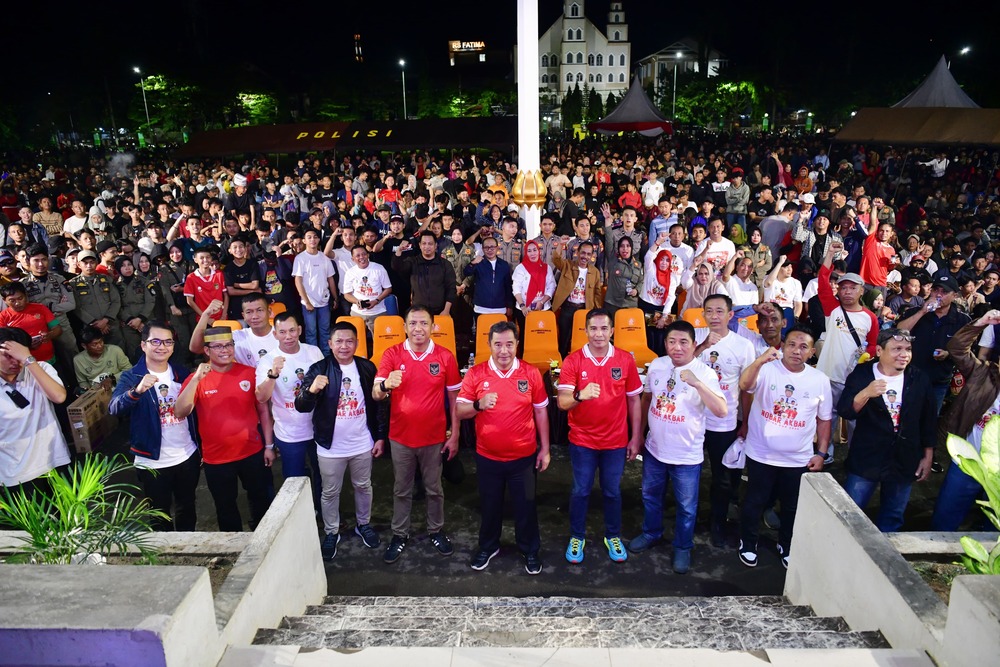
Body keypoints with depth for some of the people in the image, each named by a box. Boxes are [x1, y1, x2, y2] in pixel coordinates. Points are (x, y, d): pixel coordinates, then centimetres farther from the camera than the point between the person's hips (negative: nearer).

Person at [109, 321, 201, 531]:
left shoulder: (182, 373, 0)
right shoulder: (131, 377, -11)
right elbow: (115, 408, -29)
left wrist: (201, 448, 6)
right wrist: (137, 391, -49)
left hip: (187, 457, 3)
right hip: (153, 462, -3)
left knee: (187, 508, 21)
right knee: (160, 514, 15)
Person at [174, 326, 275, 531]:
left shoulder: (249, 373, -5)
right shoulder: (196, 379, -6)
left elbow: (263, 410, 2)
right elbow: (180, 413, -20)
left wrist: (269, 445, 1)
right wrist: (196, 379, -30)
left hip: (253, 453, 1)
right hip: (216, 458, 0)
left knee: (260, 500, 18)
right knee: (225, 506, 18)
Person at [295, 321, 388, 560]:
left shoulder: (368, 368, -4)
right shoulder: (318, 369, -11)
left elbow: (380, 403, 3)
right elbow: (301, 407, -16)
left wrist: (381, 436, 1)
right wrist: (312, 390, -38)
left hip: (362, 444, 2)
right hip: (330, 447, -2)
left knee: (363, 486, 19)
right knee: (330, 492, 13)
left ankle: (364, 525, 41)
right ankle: (331, 533, 33)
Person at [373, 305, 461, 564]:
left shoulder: (445, 356, -7)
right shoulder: (392, 354, -8)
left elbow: (454, 398, -1)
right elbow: (375, 394, -14)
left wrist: (454, 435, -2)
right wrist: (386, 385, -38)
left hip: (434, 437, 0)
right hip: (401, 437, 0)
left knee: (434, 488, 17)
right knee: (401, 490, 16)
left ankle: (436, 530, 36)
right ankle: (400, 534, 33)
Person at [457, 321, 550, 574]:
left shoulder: (531, 373, -7)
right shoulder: (475, 374, -7)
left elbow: (541, 412, 1)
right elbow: (460, 412, -4)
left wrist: (545, 449, 2)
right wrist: (478, 405, -26)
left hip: (524, 456, 0)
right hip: (487, 457, 1)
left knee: (525, 505, 13)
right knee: (490, 505, 18)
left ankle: (530, 550, 34)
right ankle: (488, 546, 41)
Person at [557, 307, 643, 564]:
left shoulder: (625, 360, -6)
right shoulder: (573, 361, -11)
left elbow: (634, 400, 3)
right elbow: (562, 402, -17)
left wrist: (636, 437, 4)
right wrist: (580, 395, -39)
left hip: (615, 440, 1)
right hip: (582, 441, -1)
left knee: (612, 491, 16)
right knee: (580, 491, 11)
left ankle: (613, 536, 37)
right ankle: (577, 537, 32)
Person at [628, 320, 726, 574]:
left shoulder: (705, 373, -18)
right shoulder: (656, 365, -4)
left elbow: (721, 411, -28)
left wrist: (697, 383, -38)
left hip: (687, 456, -4)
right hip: (654, 449, 4)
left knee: (686, 506, 14)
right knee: (650, 496, 23)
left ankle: (683, 547, 37)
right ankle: (651, 533, 48)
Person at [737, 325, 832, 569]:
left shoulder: (820, 380, -3)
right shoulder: (767, 369, -13)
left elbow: (824, 419, 7)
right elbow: (744, 386, -34)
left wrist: (821, 453, 3)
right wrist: (759, 361, -50)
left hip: (799, 459, 3)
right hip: (761, 455, -2)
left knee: (793, 507, 18)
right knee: (755, 502, 13)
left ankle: (786, 546, 41)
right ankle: (748, 544, 35)